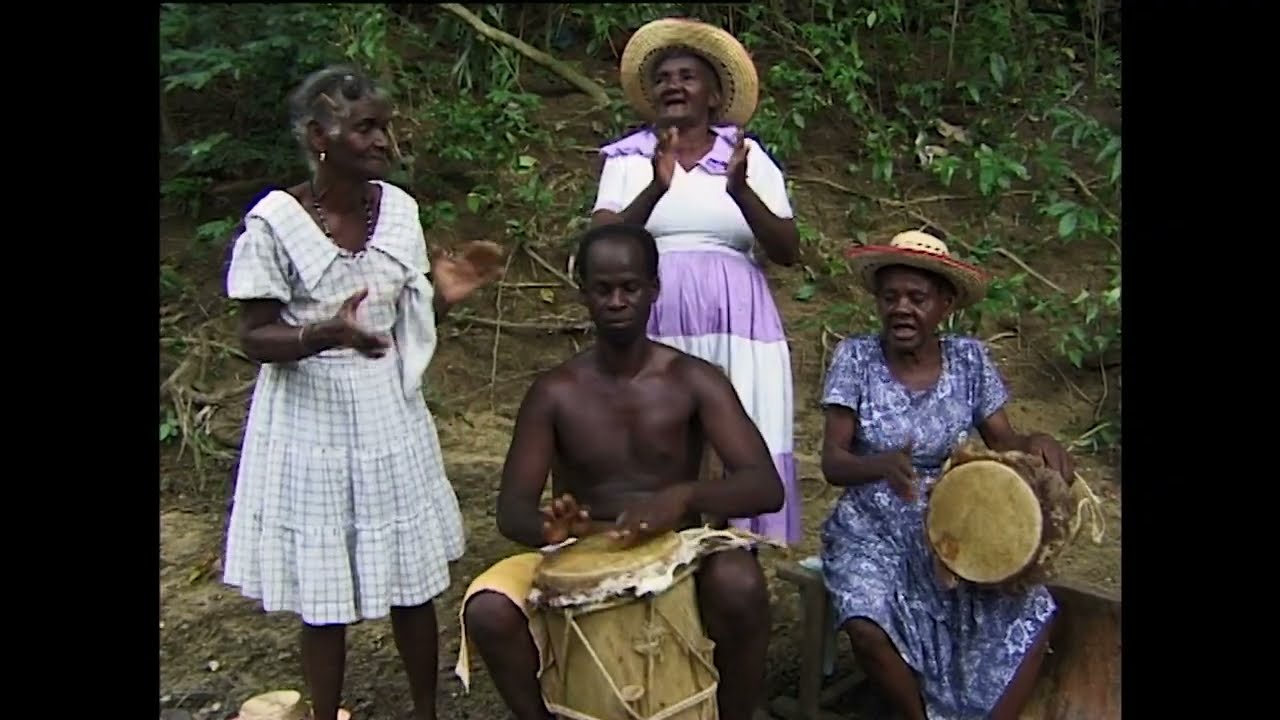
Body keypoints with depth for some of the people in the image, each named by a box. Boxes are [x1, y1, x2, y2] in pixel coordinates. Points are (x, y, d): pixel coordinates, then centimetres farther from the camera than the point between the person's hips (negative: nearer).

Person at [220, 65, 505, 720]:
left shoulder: (399, 207, -1)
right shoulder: (274, 221, -14)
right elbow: (256, 338, -11)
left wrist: (446, 292, -11)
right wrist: (323, 335, -29)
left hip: (389, 414, 4)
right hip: (312, 422, -4)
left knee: (414, 579, 12)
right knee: (322, 594, 8)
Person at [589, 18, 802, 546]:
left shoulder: (749, 158, 8)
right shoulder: (628, 160, 7)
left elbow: (788, 252, 0)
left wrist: (740, 191, -16)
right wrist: (656, 188, -21)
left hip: (735, 324, 1)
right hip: (653, 325, 0)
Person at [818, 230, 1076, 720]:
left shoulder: (969, 359, -2)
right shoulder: (856, 357, -9)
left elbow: (1004, 444, 2)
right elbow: (832, 463, -12)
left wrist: (1036, 444, -22)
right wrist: (883, 464, -34)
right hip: (872, 532, -2)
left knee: (1032, 612, -20)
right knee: (866, 625, -29)